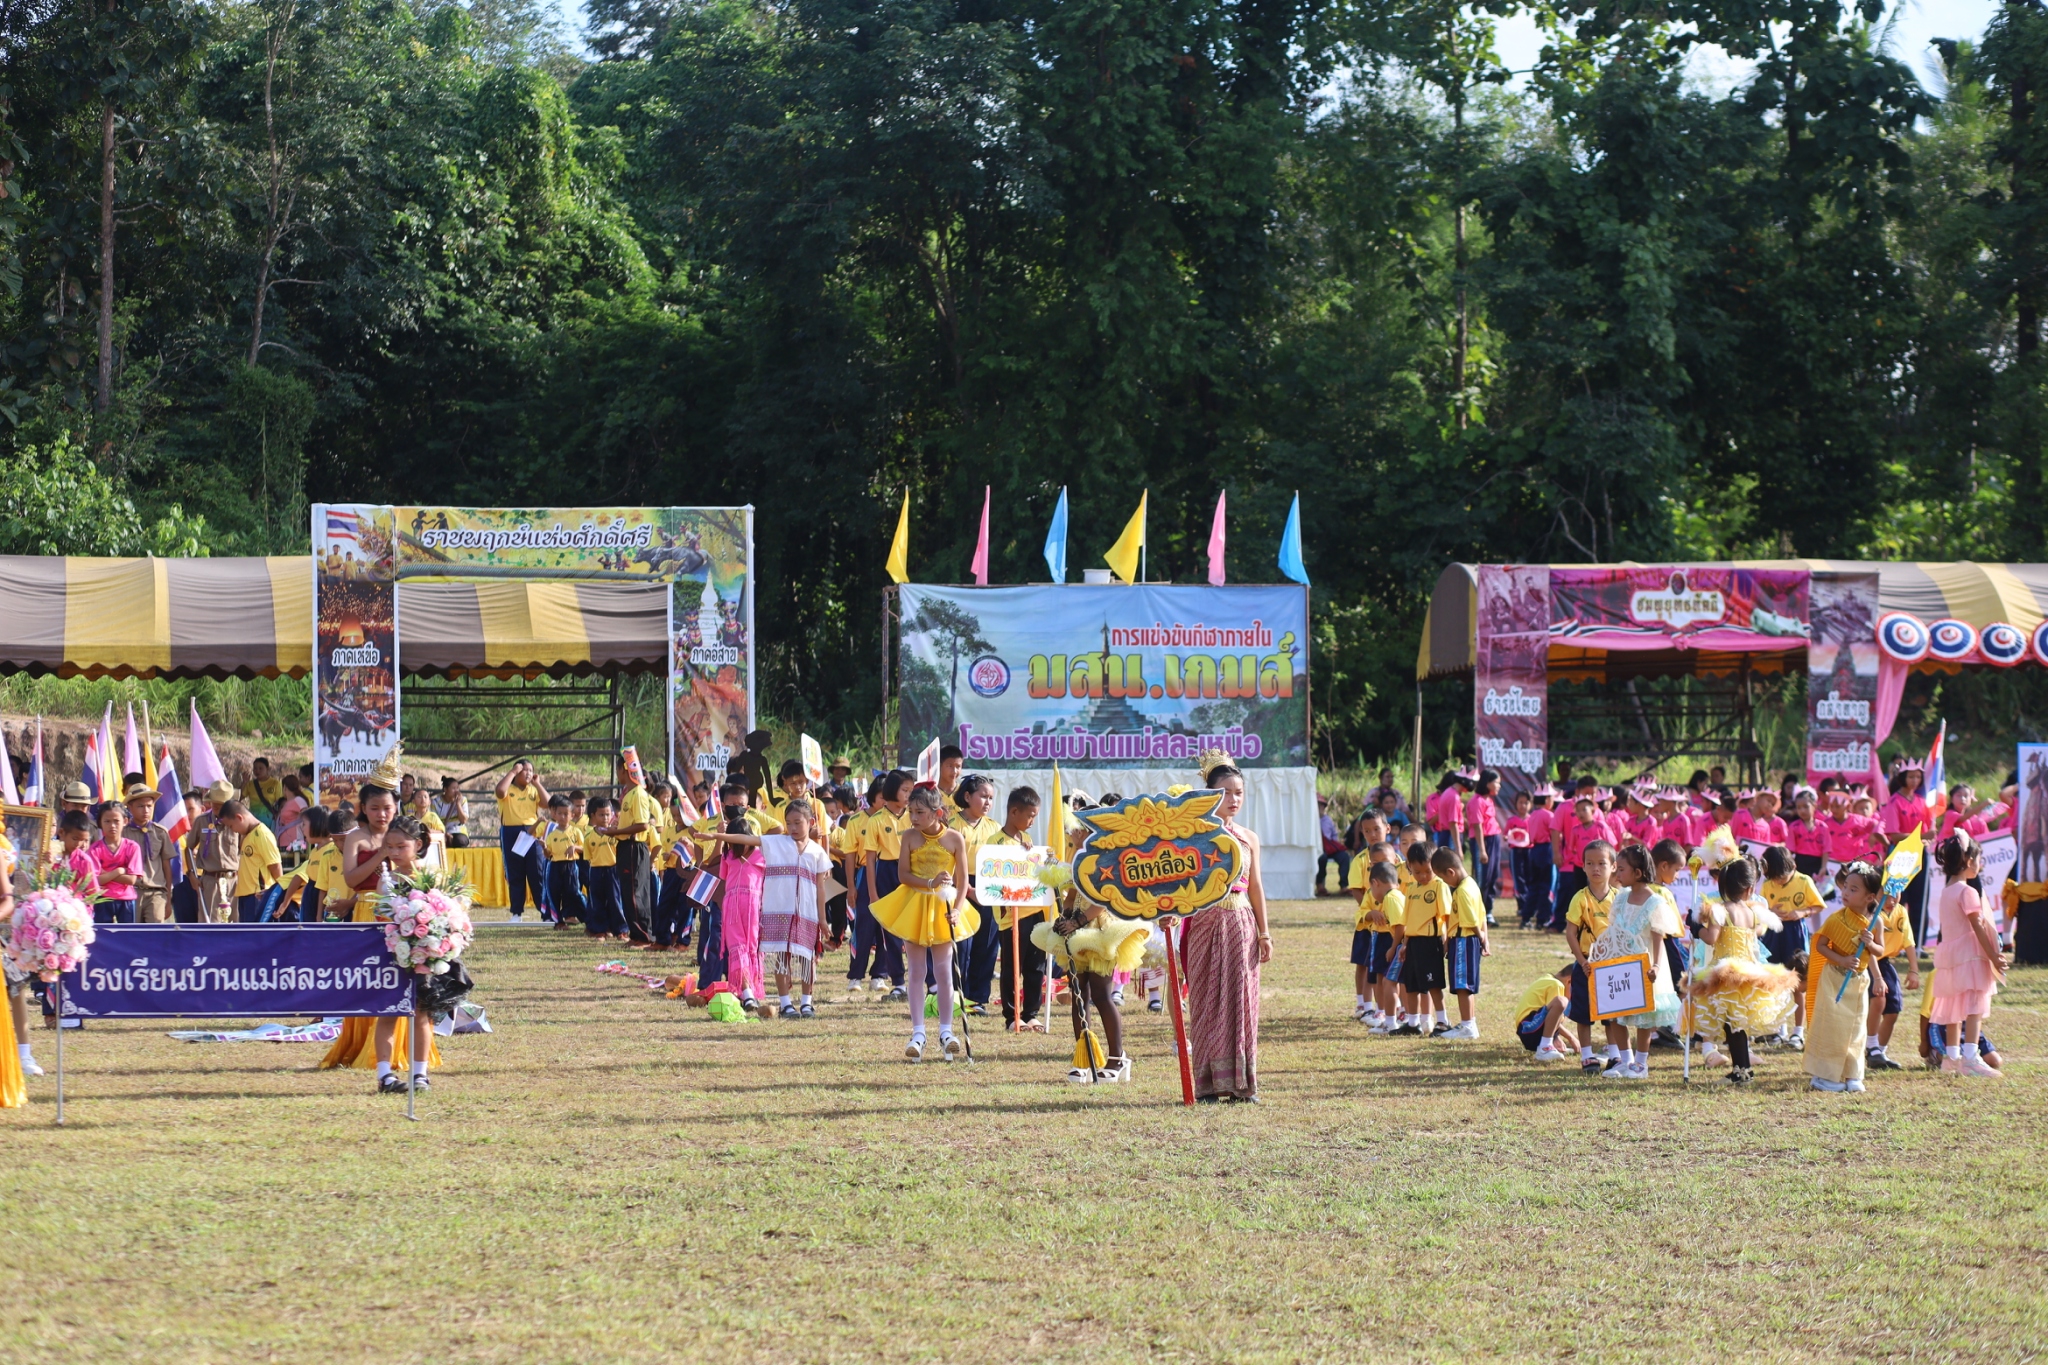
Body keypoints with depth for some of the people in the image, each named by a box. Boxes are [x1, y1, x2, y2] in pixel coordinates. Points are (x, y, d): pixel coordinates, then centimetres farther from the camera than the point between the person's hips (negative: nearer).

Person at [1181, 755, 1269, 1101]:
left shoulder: (1249, 839, 10)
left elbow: (1256, 887, 13)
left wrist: (1263, 934, 11)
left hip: (1241, 925, 3)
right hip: (1206, 923, -3)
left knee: (1241, 1000, 2)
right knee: (1208, 1001, -2)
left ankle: (1240, 1083, 7)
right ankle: (1210, 1083, 2)